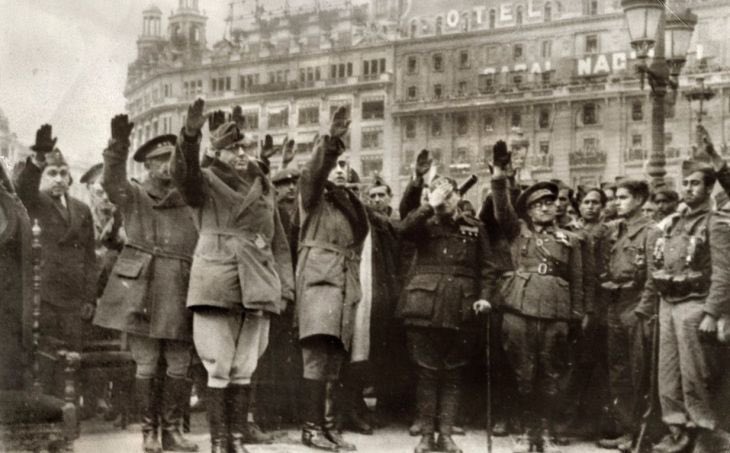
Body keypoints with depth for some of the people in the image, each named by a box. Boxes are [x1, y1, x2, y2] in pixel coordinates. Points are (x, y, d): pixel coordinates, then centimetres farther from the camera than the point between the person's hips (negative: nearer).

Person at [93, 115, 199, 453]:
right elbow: (112, 180, -17)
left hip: (179, 292, 3)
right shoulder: (132, 195, 5)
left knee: (179, 364, 3)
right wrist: (118, 145, -34)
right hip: (141, 289, -3)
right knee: (146, 364, 0)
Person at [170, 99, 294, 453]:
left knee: (244, 369, 6)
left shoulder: (264, 188, 18)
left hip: (257, 288, 4)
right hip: (216, 287, -4)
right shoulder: (205, 182, 6)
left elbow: (279, 243, 19)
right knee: (219, 368, -3)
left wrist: (285, 287, 10)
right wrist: (190, 134, -36)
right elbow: (182, 172, -19)